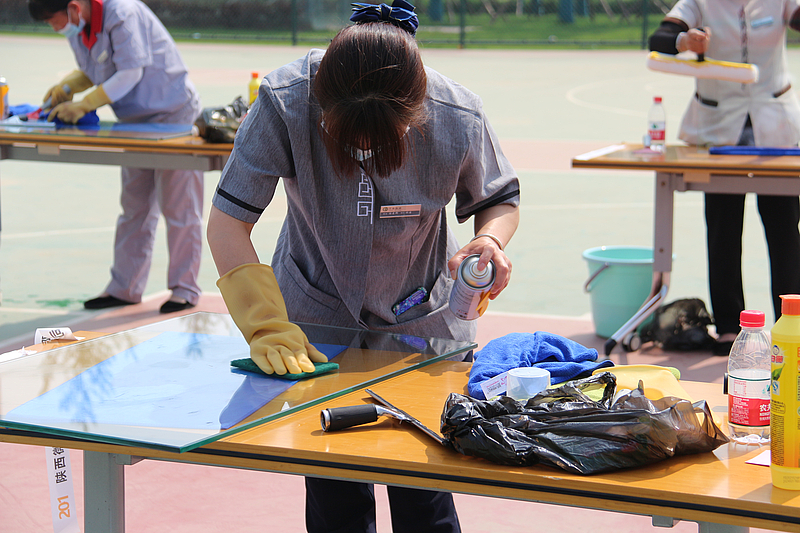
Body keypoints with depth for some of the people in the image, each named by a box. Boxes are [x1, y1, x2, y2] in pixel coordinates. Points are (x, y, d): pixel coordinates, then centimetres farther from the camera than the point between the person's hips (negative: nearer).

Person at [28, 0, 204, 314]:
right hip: (136, 122, 9)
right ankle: (125, 288, 17)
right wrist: (64, 88, -3)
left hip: (173, 115, -9)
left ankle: (185, 289, 3)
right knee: (134, 208, 12)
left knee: (178, 207, -4)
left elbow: (130, 73, -25)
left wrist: (83, 105, -23)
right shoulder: (77, 30, 2)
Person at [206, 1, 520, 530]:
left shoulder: (459, 118, -25)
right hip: (319, 317, 0)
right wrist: (266, 326, -35)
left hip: (422, 320, 0)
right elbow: (227, 221, -24)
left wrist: (490, 240, -27)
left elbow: (500, 199, -4)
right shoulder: (285, 103, -28)